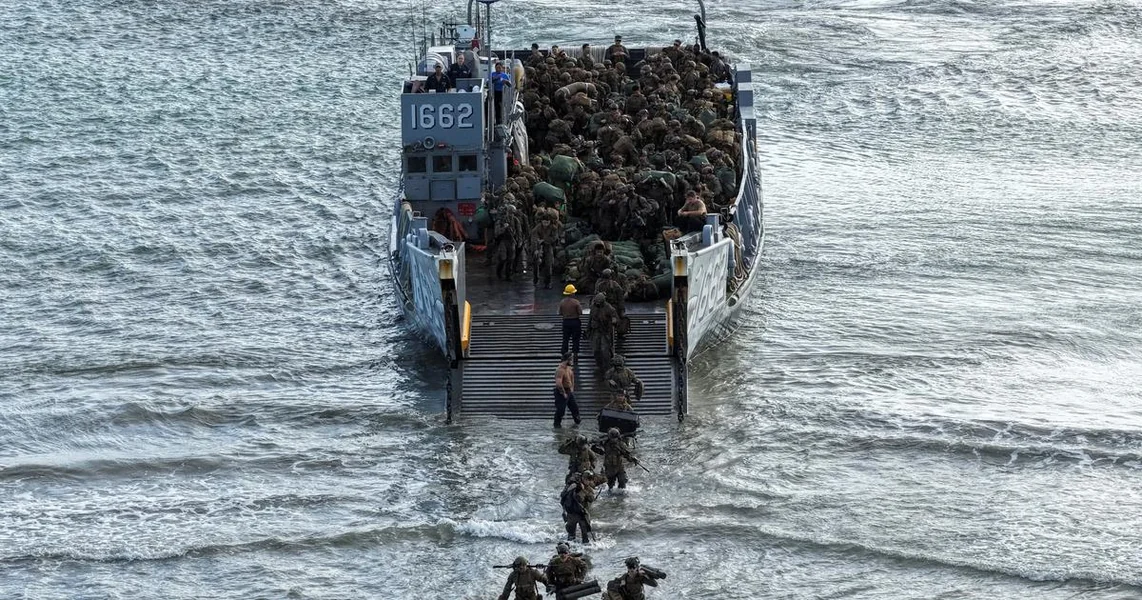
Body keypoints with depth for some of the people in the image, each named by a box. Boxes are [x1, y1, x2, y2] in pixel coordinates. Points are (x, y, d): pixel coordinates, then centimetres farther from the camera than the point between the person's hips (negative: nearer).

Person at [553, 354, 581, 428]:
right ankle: (557, 424, 11)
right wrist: (564, 393, -23)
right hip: (561, 392, -9)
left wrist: (572, 388, 16)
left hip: (569, 391, 9)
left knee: (574, 406, 20)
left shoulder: (568, 368, 3)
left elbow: (572, 376, 22)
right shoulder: (560, 370, -28)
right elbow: (558, 384, -34)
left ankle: (577, 420, 40)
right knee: (560, 409, -2)